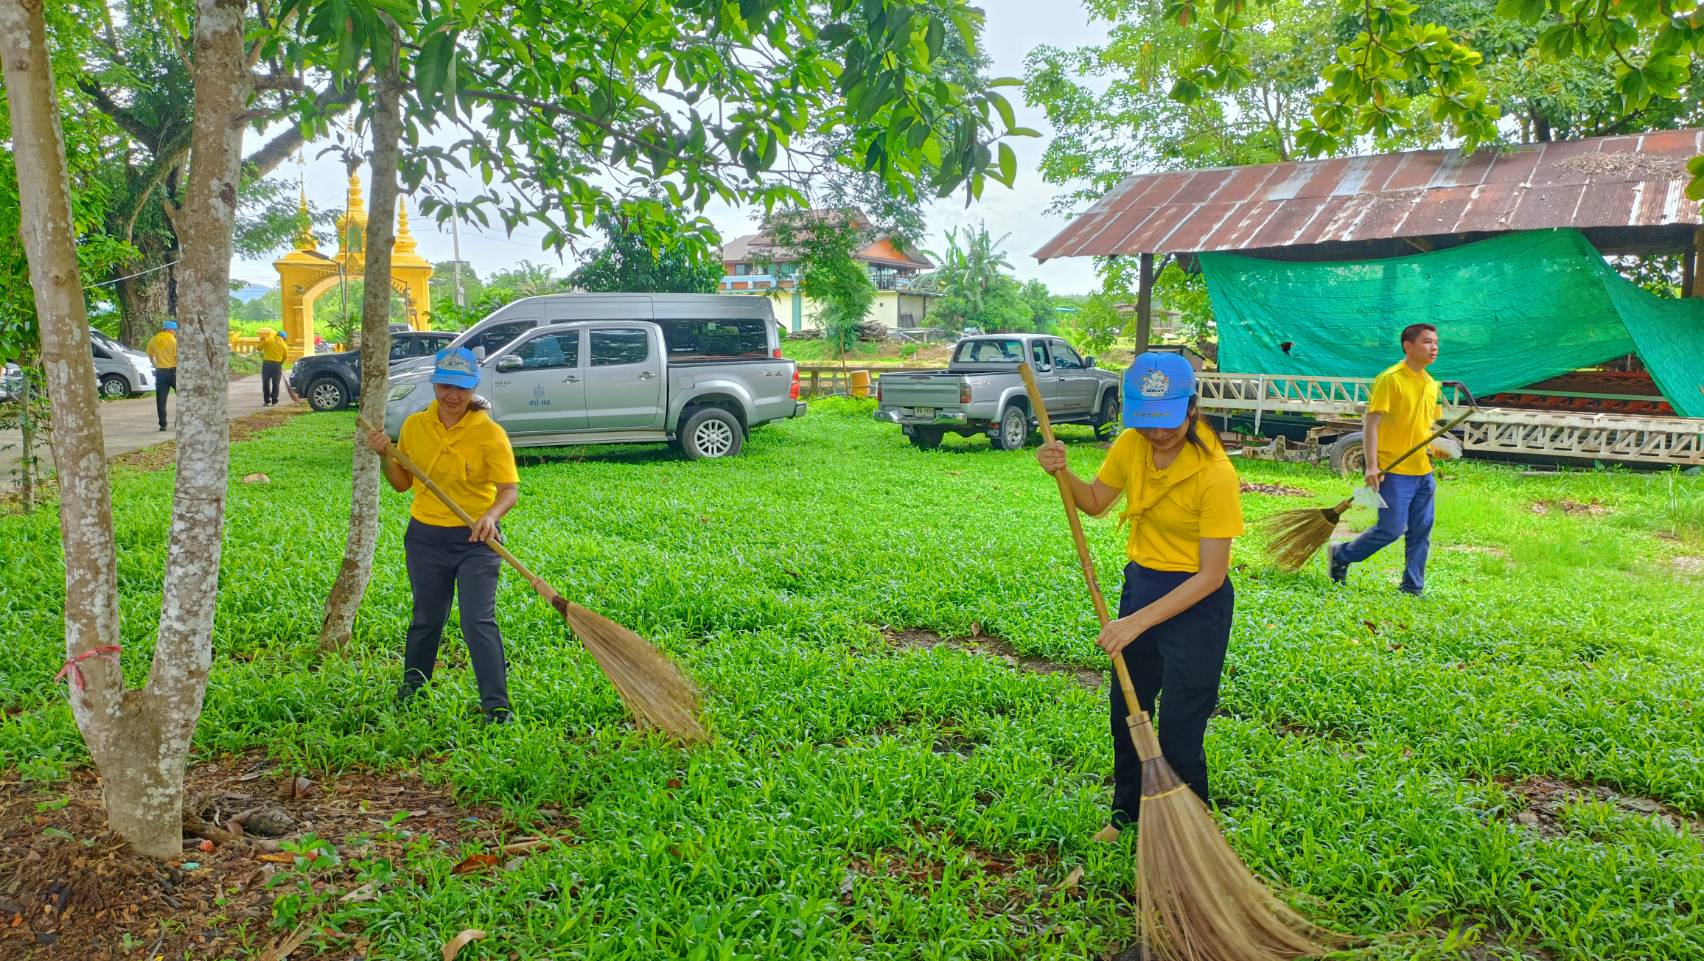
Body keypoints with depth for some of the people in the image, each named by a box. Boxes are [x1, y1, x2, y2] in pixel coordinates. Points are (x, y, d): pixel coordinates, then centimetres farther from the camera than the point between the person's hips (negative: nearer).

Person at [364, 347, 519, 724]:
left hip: (475, 539, -4)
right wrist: (385, 455, -7)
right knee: (426, 619, 18)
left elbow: (509, 488, -17)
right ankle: (412, 684, 41)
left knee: (479, 622, -9)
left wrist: (491, 516, -36)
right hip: (425, 537, 4)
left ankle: (497, 706, -2)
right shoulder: (414, 426, 2)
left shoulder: (489, 433, -11)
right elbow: (402, 482, 11)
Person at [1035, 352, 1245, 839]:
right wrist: (1063, 473, -13)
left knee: (1178, 733, 2)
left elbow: (1211, 574, -24)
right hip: (1140, 582, 7)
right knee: (1126, 711, 19)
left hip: (1196, 600, -6)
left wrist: (1138, 621, -28)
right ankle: (1127, 813, 41)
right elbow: (1095, 502, 9)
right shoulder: (1132, 444, -8)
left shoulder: (1215, 474, -26)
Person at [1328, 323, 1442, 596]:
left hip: (1424, 471, 7)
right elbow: (1371, 423, -15)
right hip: (1395, 470, -7)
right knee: (1391, 529, -8)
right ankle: (1340, 555, 14)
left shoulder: (1432, 384, 13)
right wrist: (1372, 466, -22)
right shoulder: (1390, 379, -10)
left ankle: (1413, 589, 17)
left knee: (1421, 531, 7)